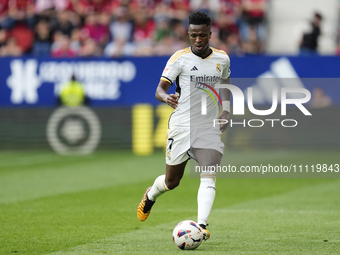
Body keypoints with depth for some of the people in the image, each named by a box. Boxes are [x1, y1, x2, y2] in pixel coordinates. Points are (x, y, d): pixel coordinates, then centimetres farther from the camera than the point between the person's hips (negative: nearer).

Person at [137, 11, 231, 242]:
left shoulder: (222, 59, 6)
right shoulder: (180, 58, -5)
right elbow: (160, 89, -8)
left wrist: (226, 111, 12)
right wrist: (166, 97, -33)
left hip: (210, 128, 2)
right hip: (182, 125, -2)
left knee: (209, 177, -20)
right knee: (172, 181, 11)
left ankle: (202, 225, -28)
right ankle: (151, 195, 45)